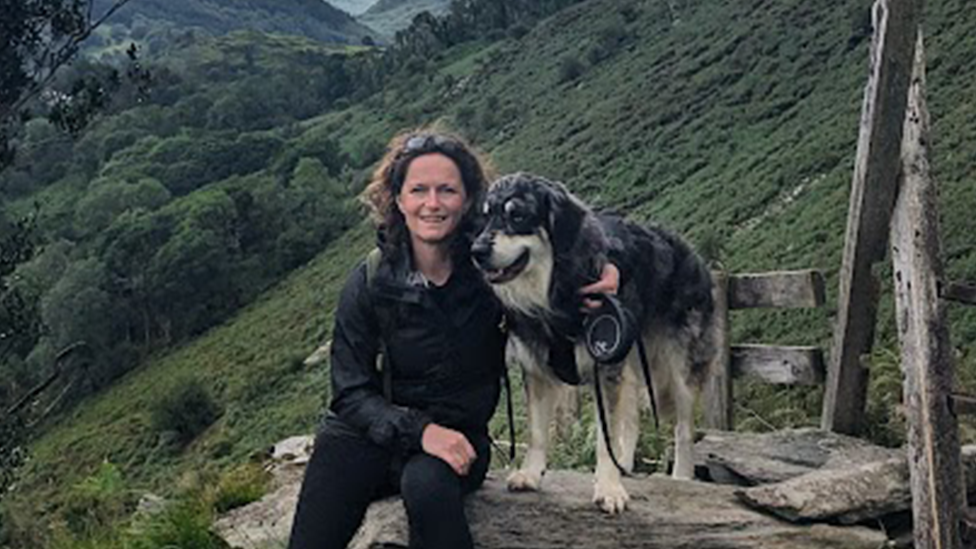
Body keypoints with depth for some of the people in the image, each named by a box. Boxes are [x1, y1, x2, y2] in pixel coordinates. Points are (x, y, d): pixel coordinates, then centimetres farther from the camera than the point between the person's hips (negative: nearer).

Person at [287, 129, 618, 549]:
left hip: (458, 439, 0)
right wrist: (419, 429, -22)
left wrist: (605, 273, -13)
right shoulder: (369, 284, -7)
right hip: (370, 432, 1)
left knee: (426, 483, -36)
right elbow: (350, 392, -5)